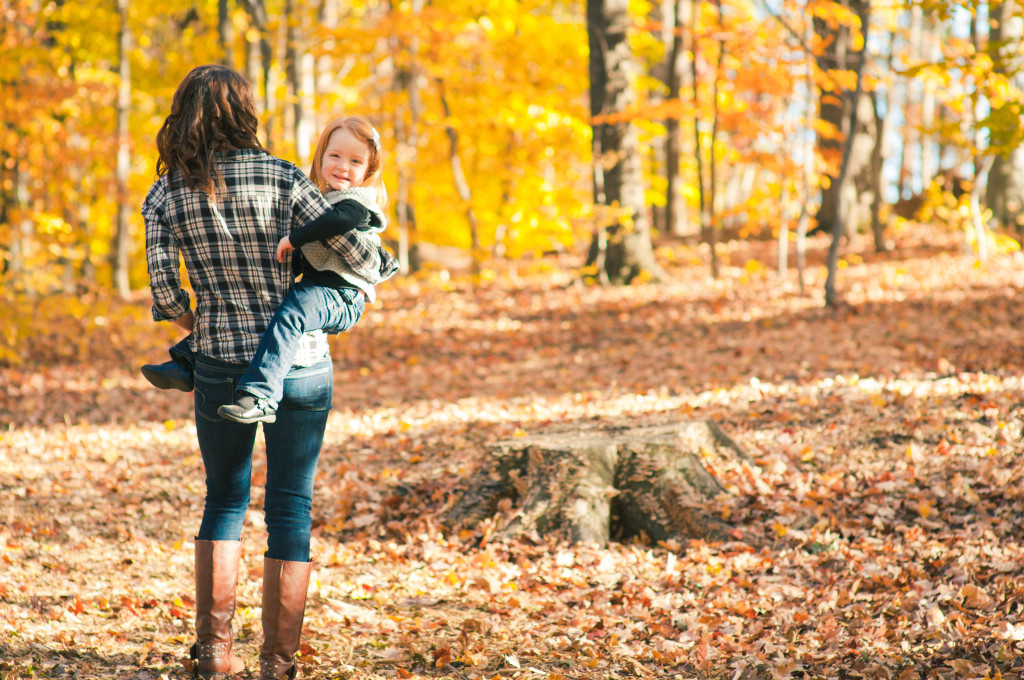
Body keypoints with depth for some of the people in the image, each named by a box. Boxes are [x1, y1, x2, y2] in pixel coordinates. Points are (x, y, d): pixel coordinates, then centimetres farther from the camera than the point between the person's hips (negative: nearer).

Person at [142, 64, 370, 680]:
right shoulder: (279, 177, -7)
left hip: (222, 368, 2)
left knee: (225, 500, 18)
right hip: (302, 364, -1)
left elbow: (166, 293, -6)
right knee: (291, 509, 7)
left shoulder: (164, 198, -1)